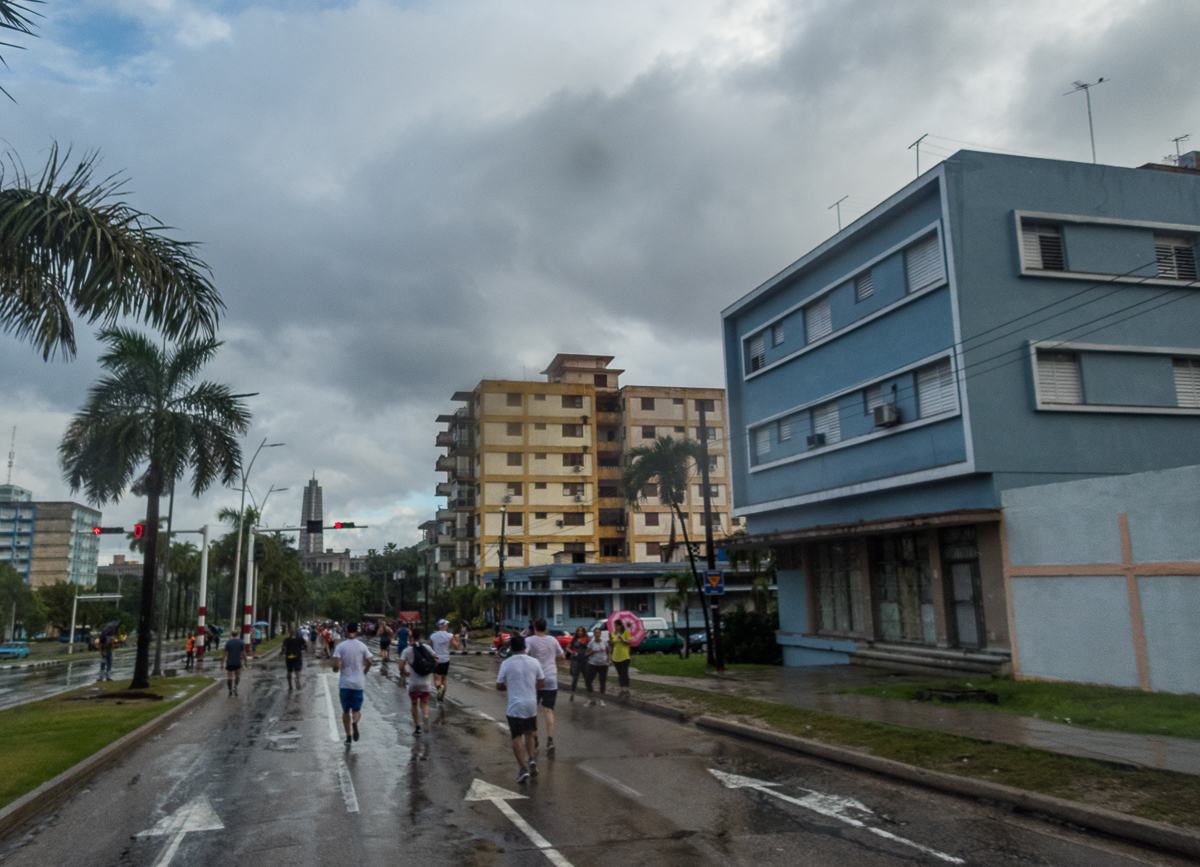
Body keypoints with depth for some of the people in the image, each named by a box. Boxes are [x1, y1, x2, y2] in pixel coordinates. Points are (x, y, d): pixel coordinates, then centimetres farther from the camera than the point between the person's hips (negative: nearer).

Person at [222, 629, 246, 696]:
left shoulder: (228, 642, -1)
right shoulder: (241, 642, -2)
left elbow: (225, 653, -3)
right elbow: (243, 653, -2)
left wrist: (222, 662, 5)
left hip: (229, 662, 0)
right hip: (237, 663, 0)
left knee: (229, 676, 7)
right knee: (237, 675, 15)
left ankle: (230, 690, 4)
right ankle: (235, 686, -8)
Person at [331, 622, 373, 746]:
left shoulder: (340, 647, -5)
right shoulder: (362, 646, -1)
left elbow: (336, 666, -13)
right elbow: (369, 662, -8)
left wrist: (336, 670, 11)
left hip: (344, 683, 0)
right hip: (358, 683, 0)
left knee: (346, 711, 14)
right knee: (357, 710, 8)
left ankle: (348, 737, 12)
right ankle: (355, 722, -26)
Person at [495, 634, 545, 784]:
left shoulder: (506, 664, -9)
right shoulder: (534, 662, -2)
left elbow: (499, 686, -1)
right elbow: (542, 684, 5)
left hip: (515, 706, -3)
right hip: (531, 705, 3)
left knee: (517, 738, 3)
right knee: (529, 734, 21)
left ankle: (523, 768, -8)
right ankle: (532, 758, 3)